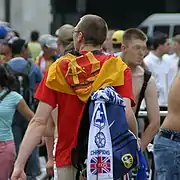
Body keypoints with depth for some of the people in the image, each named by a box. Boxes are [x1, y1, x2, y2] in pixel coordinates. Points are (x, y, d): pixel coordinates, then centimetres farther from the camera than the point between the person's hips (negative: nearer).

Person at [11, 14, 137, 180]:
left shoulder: (58, 68, 1)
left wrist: (19, 165, -6)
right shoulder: (118, 68, -2)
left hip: (67, 161, 1)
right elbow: (126, 114, -14)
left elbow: (39, 122, -5)